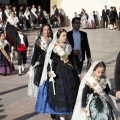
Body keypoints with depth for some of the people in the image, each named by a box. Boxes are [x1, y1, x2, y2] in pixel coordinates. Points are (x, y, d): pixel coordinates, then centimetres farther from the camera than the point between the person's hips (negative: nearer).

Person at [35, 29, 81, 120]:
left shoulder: (69, 47, 10)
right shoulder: (53, 47, -1)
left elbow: (74, 60, 12)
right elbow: (50, 60, -7)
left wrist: (78, 72, 10)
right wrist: (49, 71, -22)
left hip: (69, 72, 4)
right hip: (58, 72, -4)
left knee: (71, 93, 5)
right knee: (60, 93, -3)